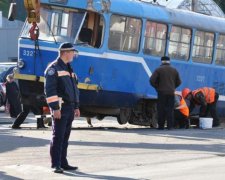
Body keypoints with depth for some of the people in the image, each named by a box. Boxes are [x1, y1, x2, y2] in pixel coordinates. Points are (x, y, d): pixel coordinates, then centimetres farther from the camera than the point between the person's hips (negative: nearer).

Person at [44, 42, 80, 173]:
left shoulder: (69, 69, 20)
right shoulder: (54, 68, -9)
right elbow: (50, 89, -16)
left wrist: (76, 107, 20)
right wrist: (55, 108, -21)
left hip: (69, 108, 8)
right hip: (60, 108, -8)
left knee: (65, 137, 11)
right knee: (58, 137, -8)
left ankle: (63, 162, 15)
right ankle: (56, 165, -7)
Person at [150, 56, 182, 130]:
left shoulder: (158, 70, -2)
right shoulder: (174, 70, 10)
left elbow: (152, 80, -10)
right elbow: (178, 82, 14)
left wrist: (157, 87, 3)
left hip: (162, 92, -3)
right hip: (171, 93, 3)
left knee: (161, 109, 1)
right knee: (170, 109, 4)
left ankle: (161, 126, 0)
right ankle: (170, 126, -1)